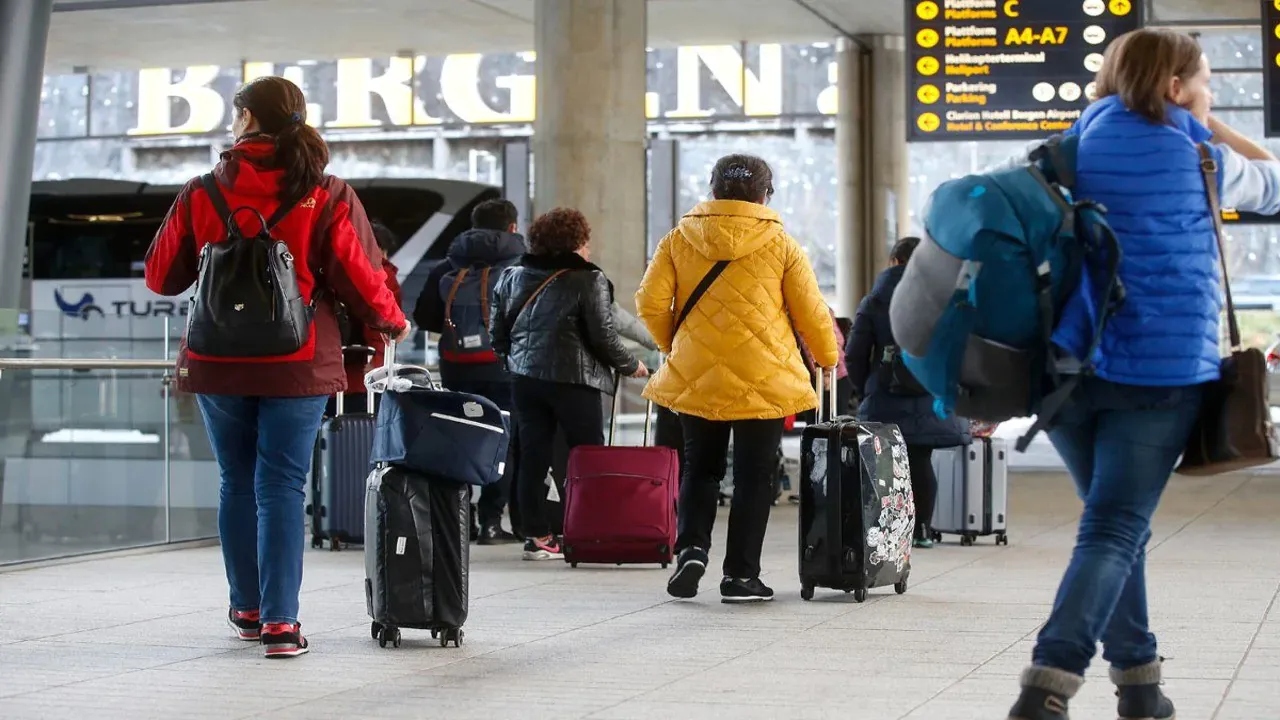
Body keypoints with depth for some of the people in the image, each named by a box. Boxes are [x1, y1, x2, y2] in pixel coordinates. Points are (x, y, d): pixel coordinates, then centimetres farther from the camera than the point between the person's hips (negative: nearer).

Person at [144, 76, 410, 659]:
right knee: (282, 486, 0)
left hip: (216, 364, 2)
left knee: (237, 483, 15)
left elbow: (162, 276, 7)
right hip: (297, 366, -2)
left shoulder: (201, 194, 0)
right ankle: (280, 621, -5)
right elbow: (360, 279, -6)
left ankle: (248, 609, 25)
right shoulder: (328, 197, -5)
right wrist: (392, 322, 13)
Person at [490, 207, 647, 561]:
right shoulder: (588, 280, -9)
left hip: (525, 377, 5)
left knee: (533, 455, 8)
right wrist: (630, 365, 6)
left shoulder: (513, 278, 8)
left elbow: (497, 331, 12)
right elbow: (603, 336, -10)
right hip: (574, 381, -5)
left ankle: (536, 535, 8)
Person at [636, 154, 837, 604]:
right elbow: (811, 311, 1)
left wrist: (672, 344, 16)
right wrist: (828, 357, 18)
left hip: (696, 376, 2)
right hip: (764, 380, -2)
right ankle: (740, 575, 6)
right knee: (754, 477, 6)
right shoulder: (780, 243, -2)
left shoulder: (680, 239, 2)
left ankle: (691, 549, -3)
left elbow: (650, 302, -2)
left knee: (700, 469, 16)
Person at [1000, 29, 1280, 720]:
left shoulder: (1075, 148, 11)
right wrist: (1209, 124, 24)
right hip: (1160, 371, -4)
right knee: (1113, 531, -7)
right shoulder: (1197, 159, 2)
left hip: (1067, 365, 5)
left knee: (1117, 522, 19)